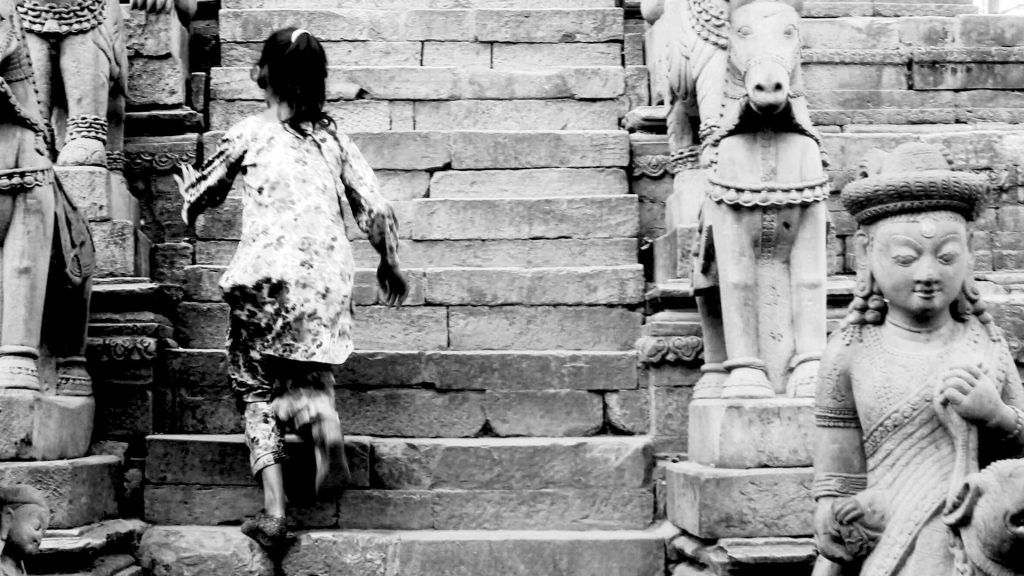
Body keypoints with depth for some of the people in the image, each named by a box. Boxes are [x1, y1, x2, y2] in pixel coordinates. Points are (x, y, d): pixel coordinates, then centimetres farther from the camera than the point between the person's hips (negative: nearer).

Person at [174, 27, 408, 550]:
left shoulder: (246, 135, 7)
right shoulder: (334, 140, 13)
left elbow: (198, 200, 17)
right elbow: (376, 211, 9)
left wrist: (188, 192, 41)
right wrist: (390, 264, 25)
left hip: (265, 274, -2)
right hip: (328, 276, 2)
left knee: (258, 389, 10)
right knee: (307, 374, 17)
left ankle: (274, 509, -5)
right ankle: (319, 411, -22)